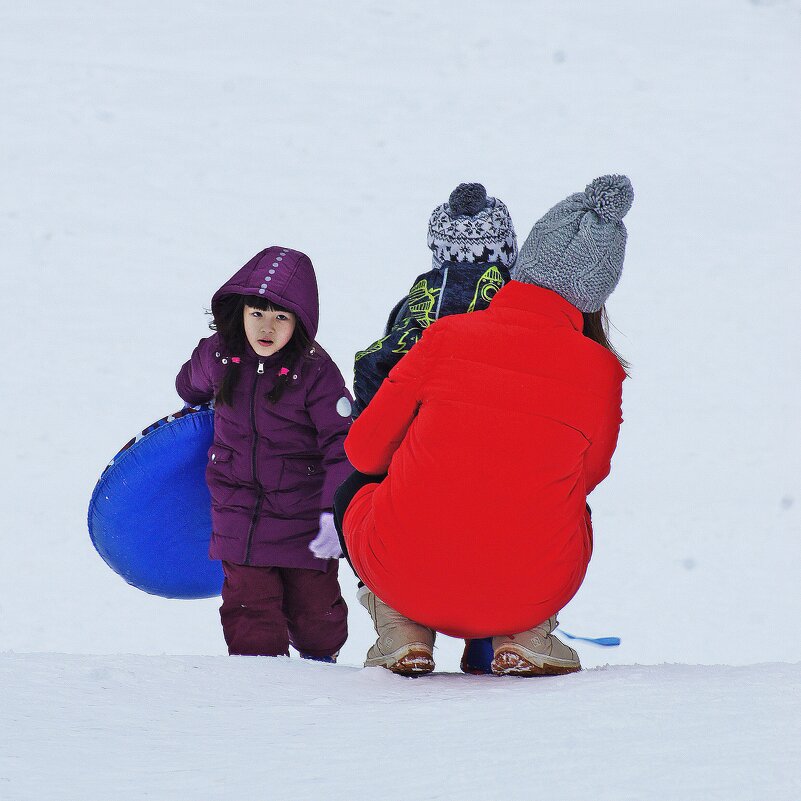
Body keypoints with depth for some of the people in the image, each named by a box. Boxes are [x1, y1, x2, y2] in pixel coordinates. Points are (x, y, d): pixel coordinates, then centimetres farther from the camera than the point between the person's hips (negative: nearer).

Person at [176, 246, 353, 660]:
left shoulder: (314, 371, -15)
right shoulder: (218, 355, -3)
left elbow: (341, 445, -17)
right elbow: (190, 384, 23)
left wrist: (335, 510, -25)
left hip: (303, 510, -3)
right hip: (238, 510, 3)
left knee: (312, 601, 8)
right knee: (248, 597, -1)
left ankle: (320, 656, 35)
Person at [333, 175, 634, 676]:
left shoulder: (448, 335, -3)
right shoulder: (602, 370, -2)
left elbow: (365, 449, 7)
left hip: (407, 576, -1)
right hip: (530, 589, 1)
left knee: (355, 492, 33)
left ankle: (402, 630, 11)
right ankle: (525, 636, 12)